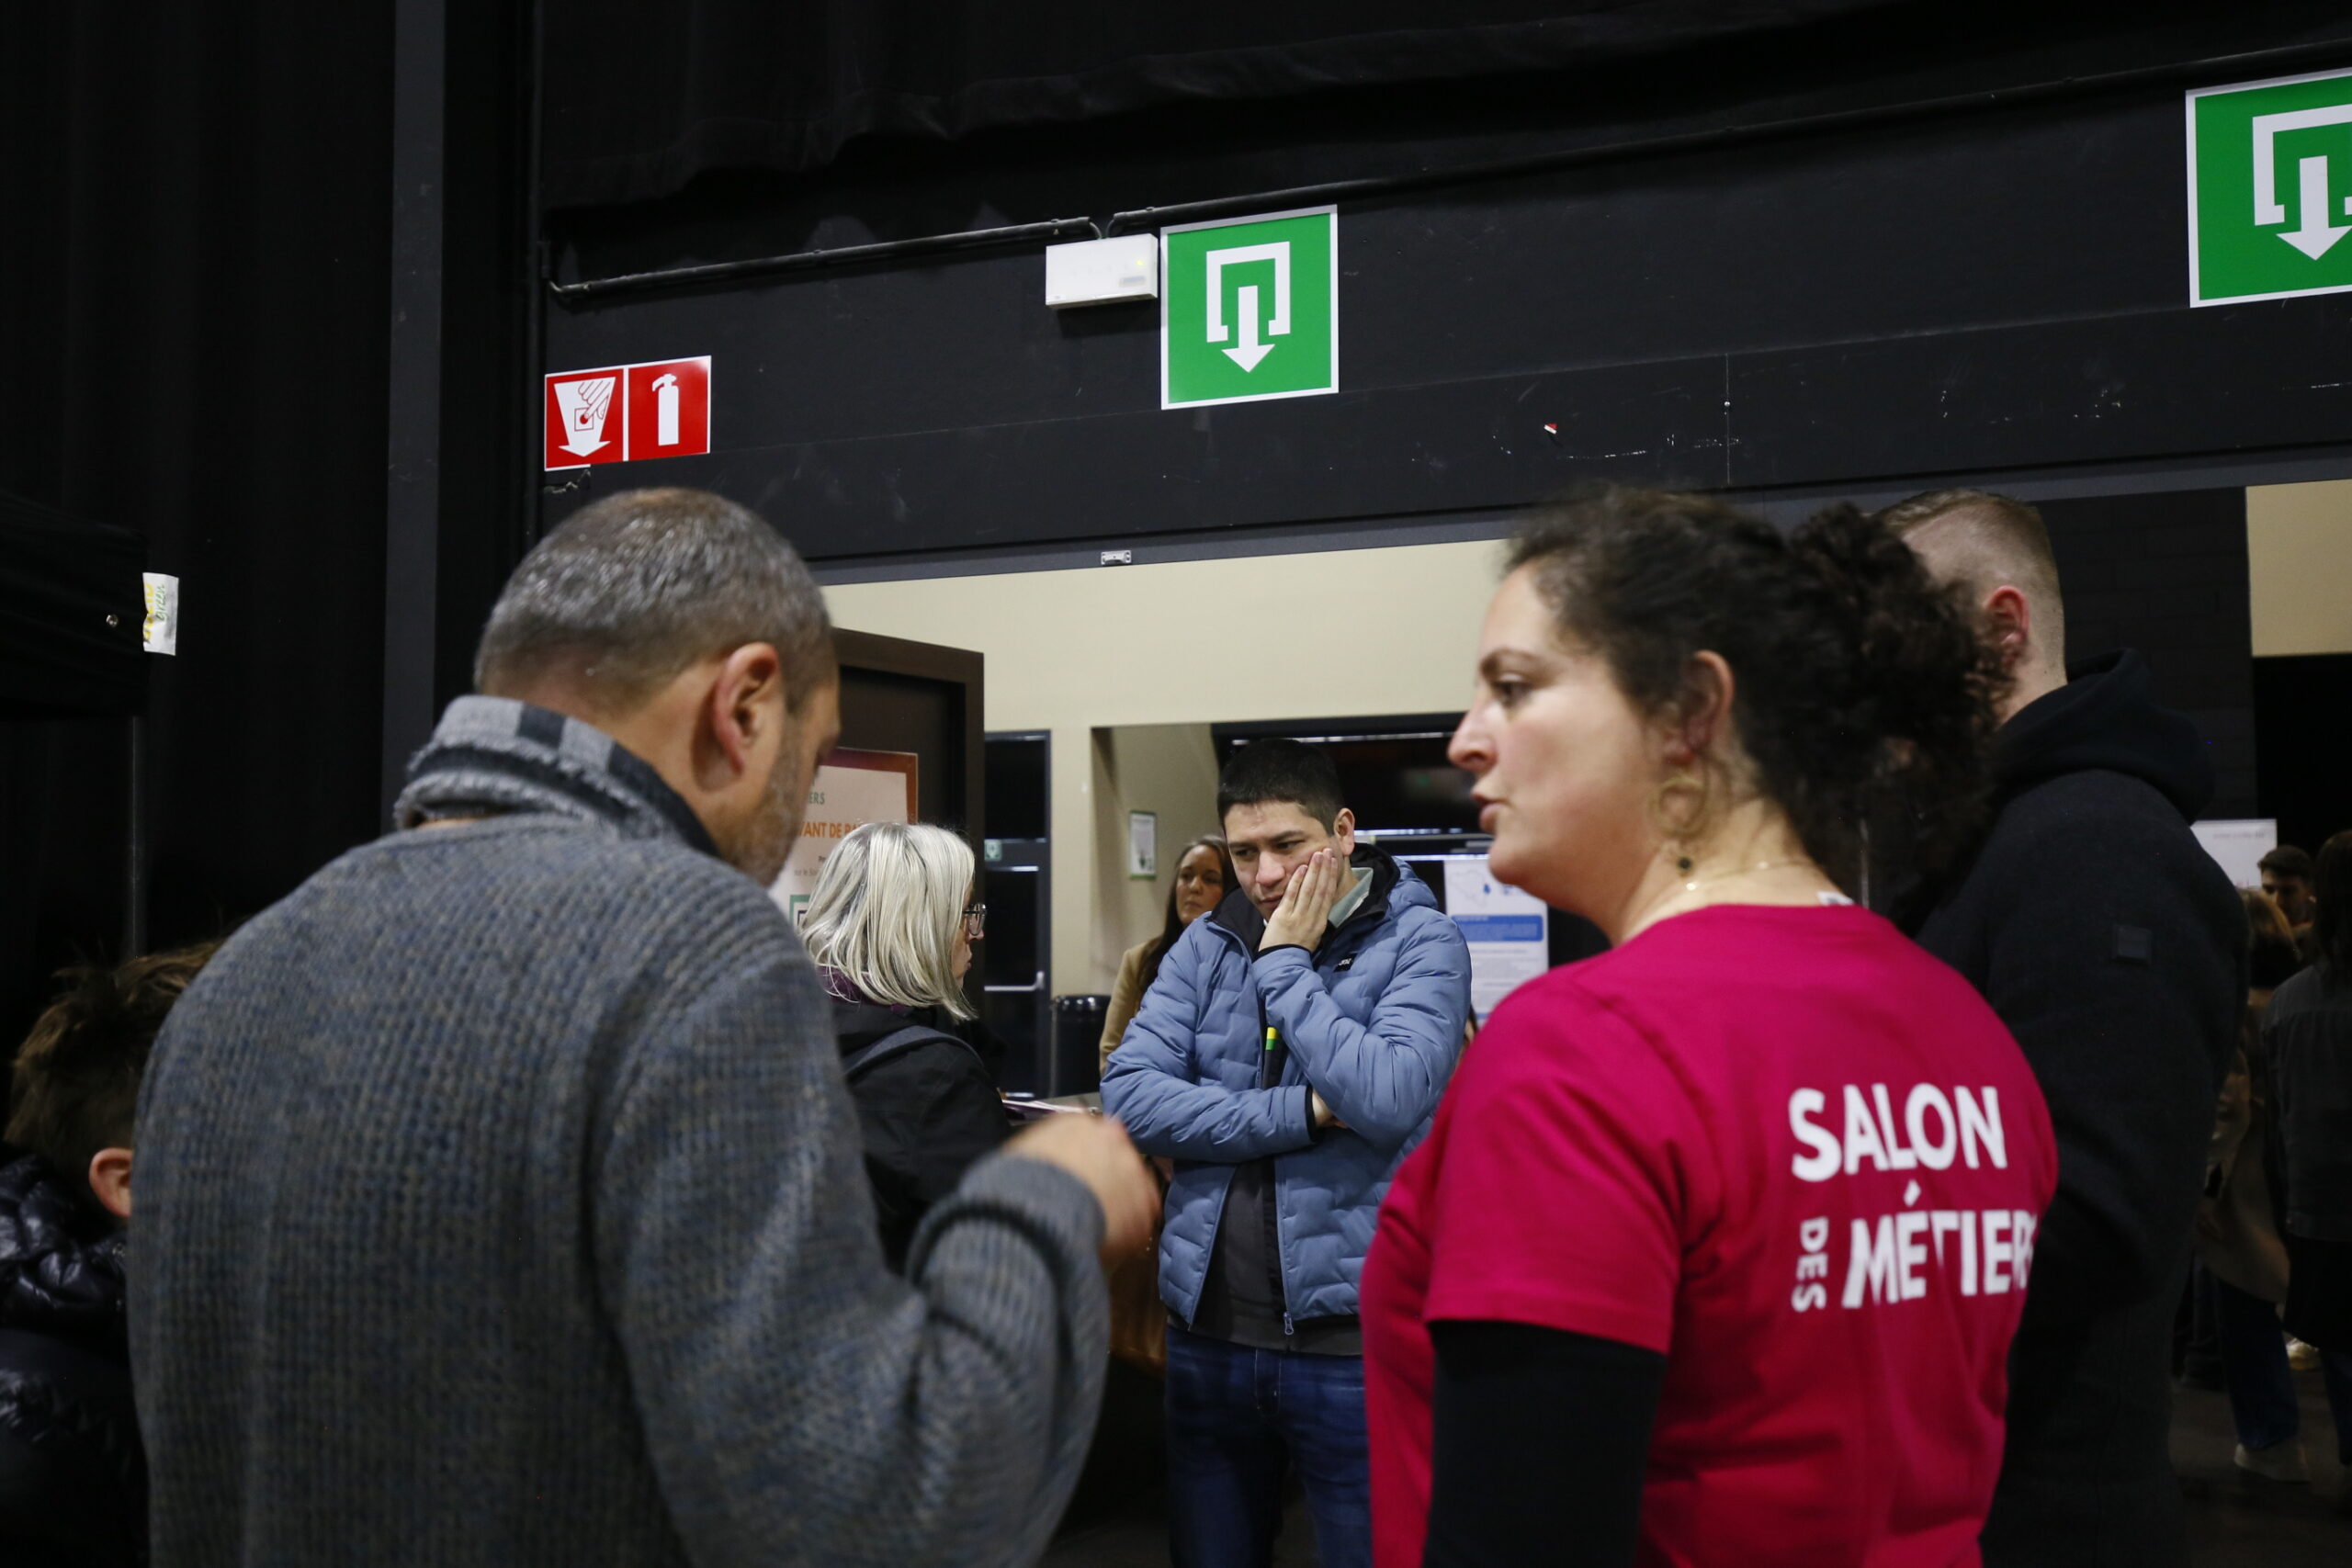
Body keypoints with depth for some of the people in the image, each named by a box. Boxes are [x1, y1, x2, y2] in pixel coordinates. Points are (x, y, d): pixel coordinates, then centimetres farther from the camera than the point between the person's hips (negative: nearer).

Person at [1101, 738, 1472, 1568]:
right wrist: (1299, 1114, -13)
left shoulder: (1420, 942, -5)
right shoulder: (1207, 944, 6)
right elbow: (1127, 1094, -6)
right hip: (1207, 1334, 4)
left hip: (1350, 1338, -4)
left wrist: (1286, 963, -12)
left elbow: (1386, 1099, -21)